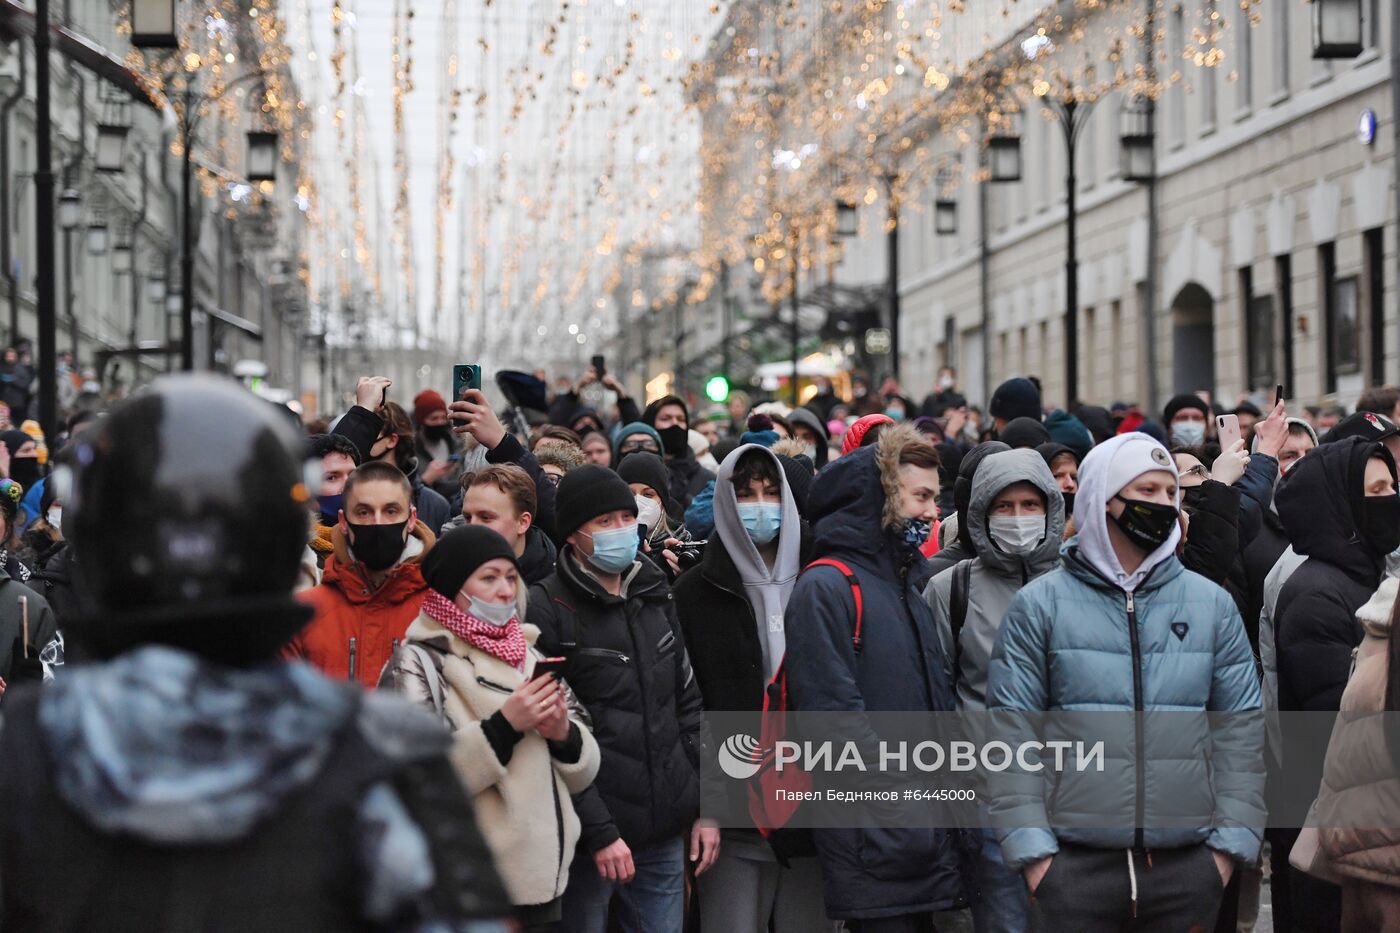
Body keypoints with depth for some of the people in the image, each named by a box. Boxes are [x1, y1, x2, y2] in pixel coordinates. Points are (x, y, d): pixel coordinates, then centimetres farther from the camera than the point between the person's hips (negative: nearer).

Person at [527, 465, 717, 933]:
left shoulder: (655, 598, 13)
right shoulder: (547, 610, -8)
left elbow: (688, 704, 17)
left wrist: (706, 807, 10)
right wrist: (600, 833, -15)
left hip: (665, 832, 6)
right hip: (592, 838, -6)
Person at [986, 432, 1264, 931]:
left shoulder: (1213, 604, 8)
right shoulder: (1039, 605, 1)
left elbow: (1241, 733, 8)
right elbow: (1011, 735, -2)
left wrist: (1230, 843, 1)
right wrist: (1032, 851, -8)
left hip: (1189, 868, 2)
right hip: (1073, 866, -2)